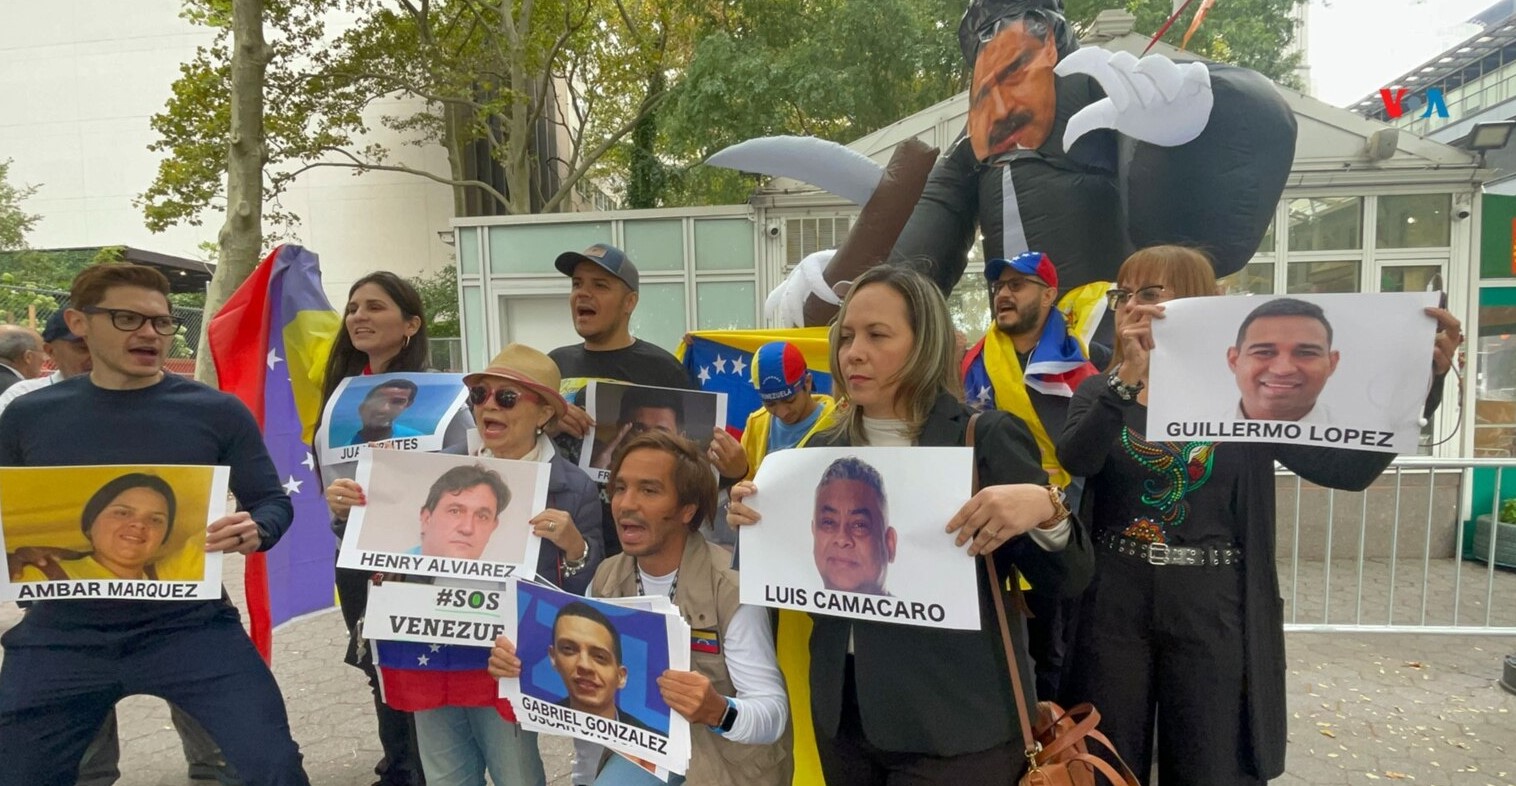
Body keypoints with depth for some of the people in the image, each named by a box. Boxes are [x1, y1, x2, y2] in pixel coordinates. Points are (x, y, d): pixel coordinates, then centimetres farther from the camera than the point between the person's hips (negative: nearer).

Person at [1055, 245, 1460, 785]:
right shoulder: (1101, 392, 3)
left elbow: (1349, 467, -7)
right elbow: (1076, 461, -17)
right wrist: (1130, 376, -28)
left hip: (1214, 615, -1)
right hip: (1113, 608, 1)